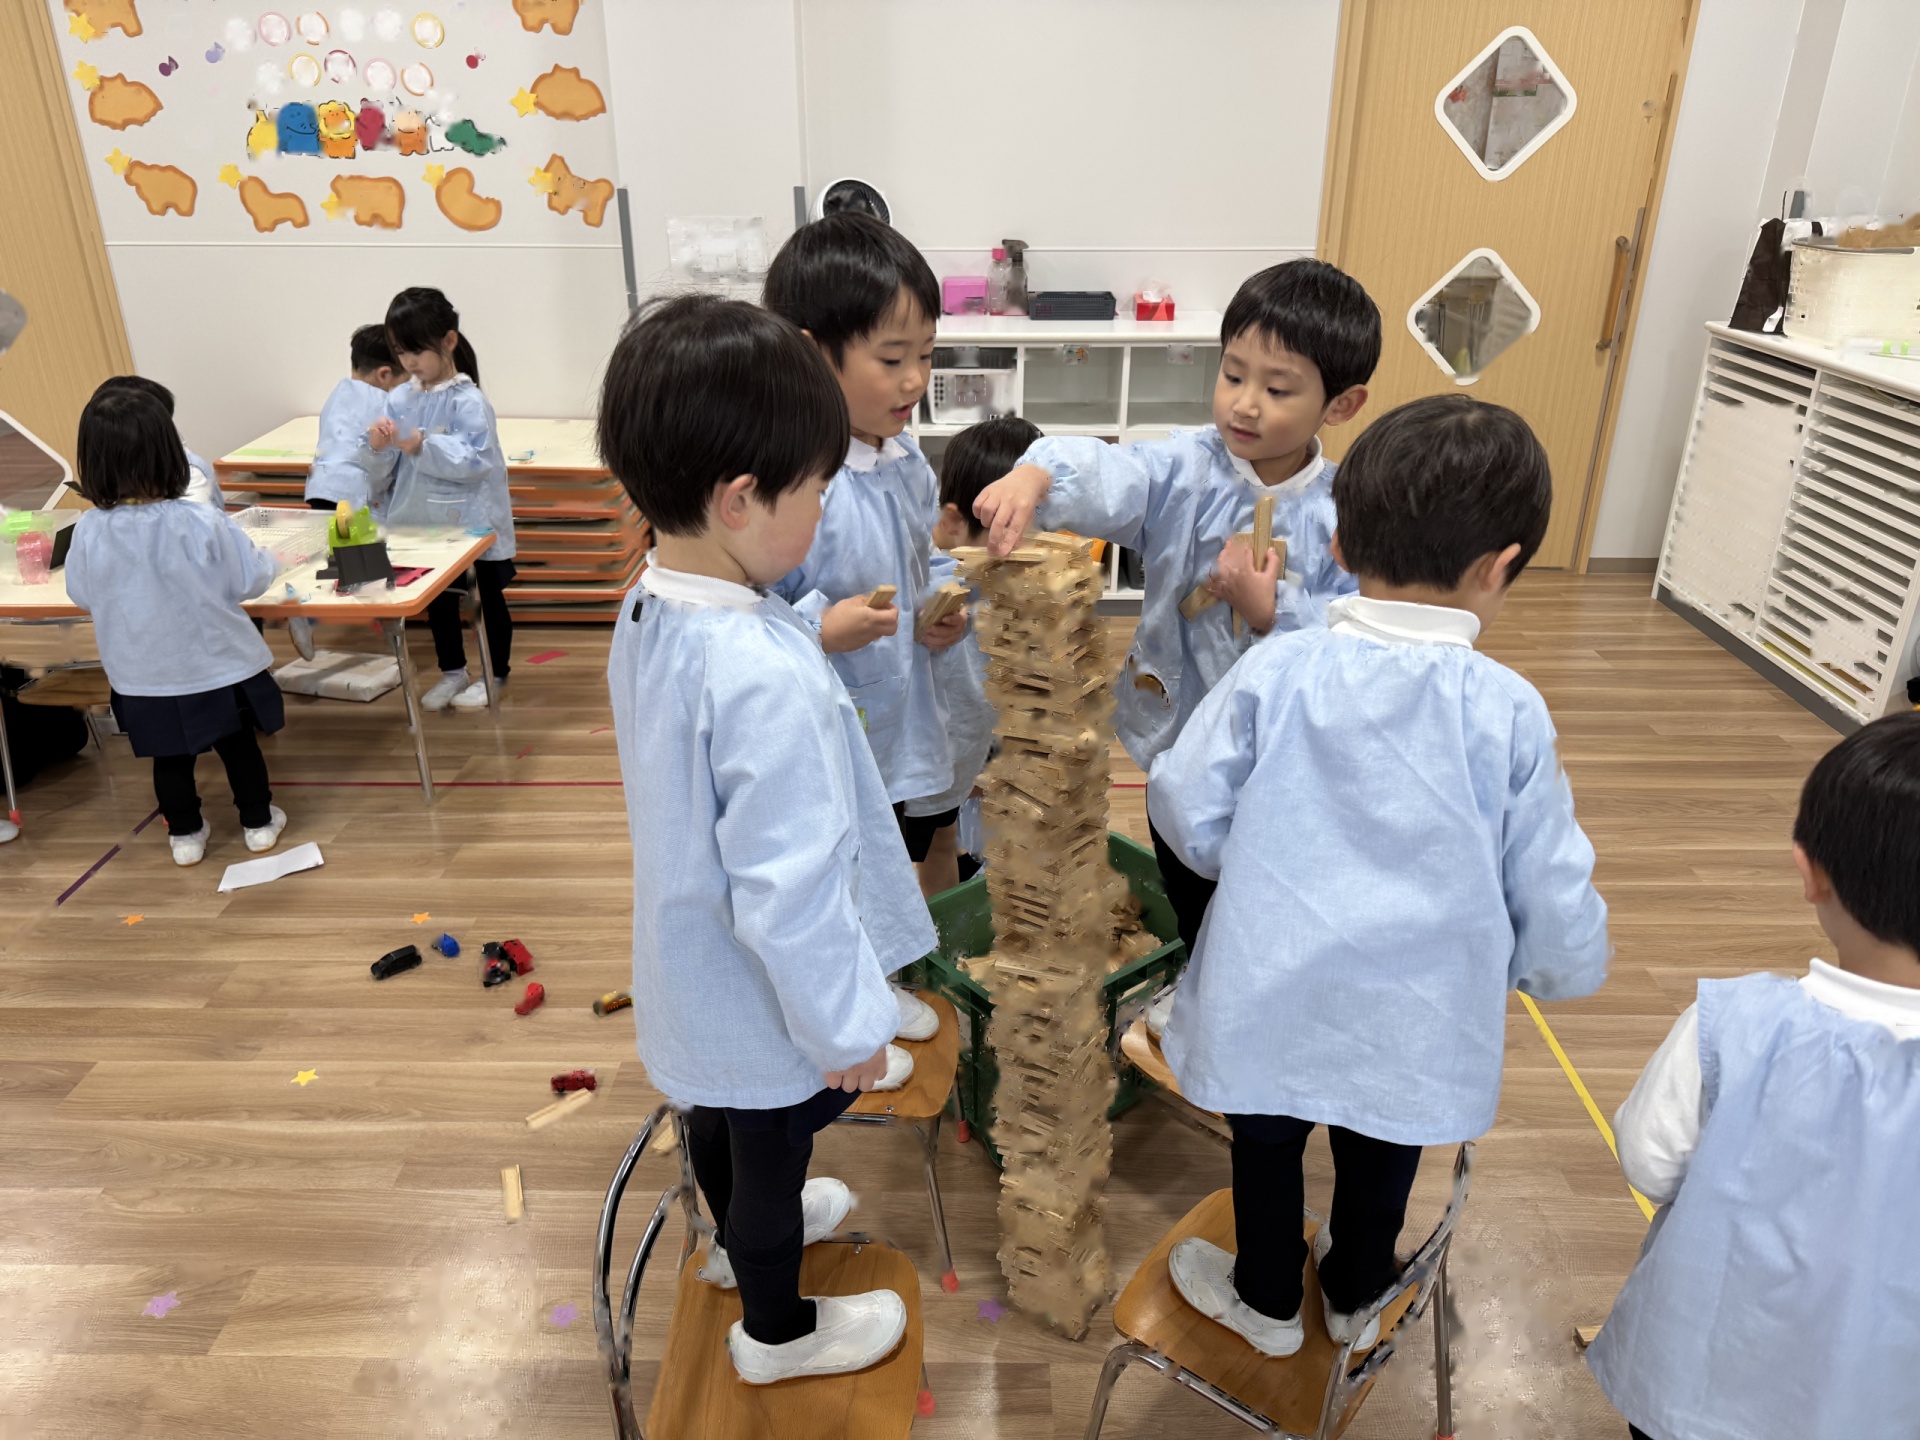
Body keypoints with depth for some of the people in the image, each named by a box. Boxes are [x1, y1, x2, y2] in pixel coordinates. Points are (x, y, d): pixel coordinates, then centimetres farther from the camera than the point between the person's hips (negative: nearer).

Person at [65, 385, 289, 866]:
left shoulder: (89, 532, -15)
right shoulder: (203, 523, -23)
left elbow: (81, 595, 1)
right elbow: (251, 580, -13)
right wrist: (270, 561, 8)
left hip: (142, 678, 2)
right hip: (218, 668, -2)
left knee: (171, 757, 19)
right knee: (238, 745, 17)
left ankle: (185, 834, 32)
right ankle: (258, 822, 31)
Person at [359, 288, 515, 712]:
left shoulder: (467, 400, -16)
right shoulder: (398, 400, 0)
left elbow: (477, 459, -27)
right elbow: (378, 474, 0)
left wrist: (424, 447, -34)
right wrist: (378, 447, -21)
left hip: (472, 522, -6)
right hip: (424, 522, 6)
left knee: (489, 598, 12)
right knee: (438, 599, 19)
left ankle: (496, 674, 28)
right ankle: (452, 672, 35)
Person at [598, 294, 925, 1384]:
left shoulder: (648, 611, -9)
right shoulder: (766, 680, -38)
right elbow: (787, 892, -32)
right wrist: (848, 1025, -19)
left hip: (694, 967, 8)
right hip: (767, 1001, -8)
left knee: (723, 1115, 32)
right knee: (773, 1154, 19)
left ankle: (742, 1232, 62)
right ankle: (777, 1329, 48)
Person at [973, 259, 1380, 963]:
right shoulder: (1186, 470, -14)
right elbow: (1108, 476, -34)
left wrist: (1272, 610, -31)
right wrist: (1036, 477, -54)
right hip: (1178, 741, 2)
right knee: (1186, 895, 25)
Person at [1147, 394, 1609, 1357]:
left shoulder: (1274, 671, -17)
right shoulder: (1508, 711, -17)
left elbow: (1189, 816, -11)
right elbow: (1550, 885, -9)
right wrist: (1559, 967, 13)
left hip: (1273, 998, -1)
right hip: (1419, 1022, 1)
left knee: (1266, 1147, 25)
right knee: (1380, 1159, 28)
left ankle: (1266, 1299, 50)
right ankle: (1355, 1298, 54)